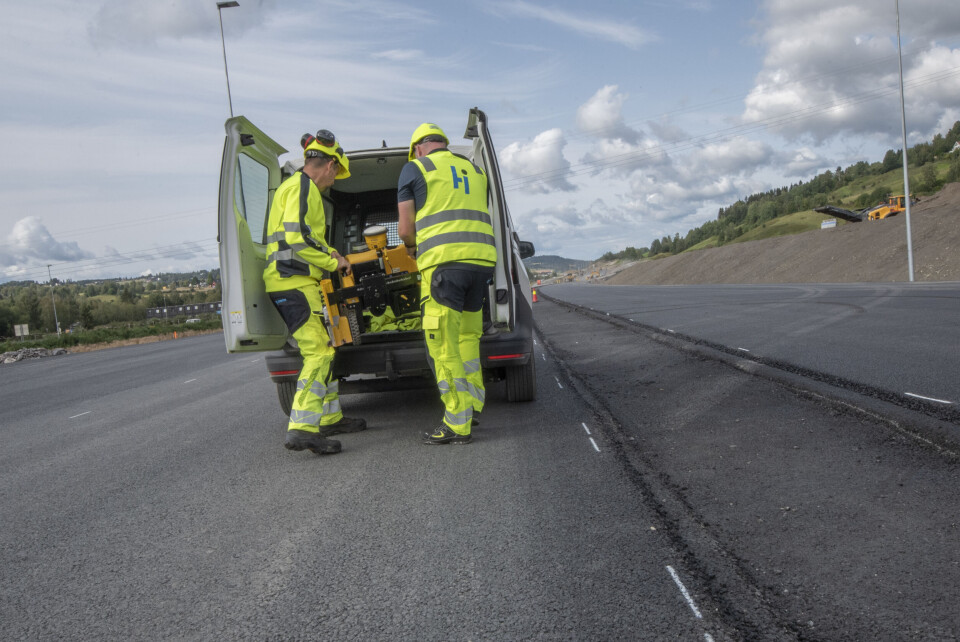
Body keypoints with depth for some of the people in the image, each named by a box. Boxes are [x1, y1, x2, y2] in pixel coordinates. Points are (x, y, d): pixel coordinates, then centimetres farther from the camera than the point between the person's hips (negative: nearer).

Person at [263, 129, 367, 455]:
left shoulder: (296, 186, 24)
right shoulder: (303, 186, -9)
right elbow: (297, 237, -21)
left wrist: (328, 253, 29)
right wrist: (333, 261, -11)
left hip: (293, 282, 11)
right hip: (294, 281, -11)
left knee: (321, 350, 16)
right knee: (319, 353, -15)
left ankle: (330, 418, 25)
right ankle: (301, 429, -21)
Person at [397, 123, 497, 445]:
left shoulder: (414, 169, 7)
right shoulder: (475, 170, 23)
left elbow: (405, 230, 5)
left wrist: (412, 245, 28)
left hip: (444, 262, -6)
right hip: (482, 259, 7)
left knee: (444, 346, -2)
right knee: (467, 337, 19)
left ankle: (457, 425, -1)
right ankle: (471, 405, 27)